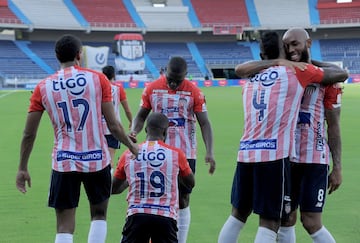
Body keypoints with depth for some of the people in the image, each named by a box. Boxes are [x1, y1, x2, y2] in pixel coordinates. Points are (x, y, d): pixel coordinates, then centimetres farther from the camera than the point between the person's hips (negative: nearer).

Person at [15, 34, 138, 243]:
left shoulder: (43, 87, 3)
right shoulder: (97, 79, -1)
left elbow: (29, 134, 4)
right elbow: (113, 125, -3)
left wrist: (23, 169, 15)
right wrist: (132, 147, 14)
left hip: (64, 163, 0)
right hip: (97, 159, 0)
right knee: (99, 215, 21)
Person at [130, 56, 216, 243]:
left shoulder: (194, 92, -3)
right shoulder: (152, 89, 0)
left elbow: (204, 123, -2)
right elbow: (141, 115, 10)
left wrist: (209, 152, -14)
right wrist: (134, 131, -11)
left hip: (185, 154, -1)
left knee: (183, 200, 3)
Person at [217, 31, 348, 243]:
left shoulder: (252, 80, 17)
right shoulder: (297, 71, 2)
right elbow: (341, 74, 11)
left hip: (246, 153, 6)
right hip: (275, 155, -6)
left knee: (238, 214, 18)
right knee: (270, 222, -1)